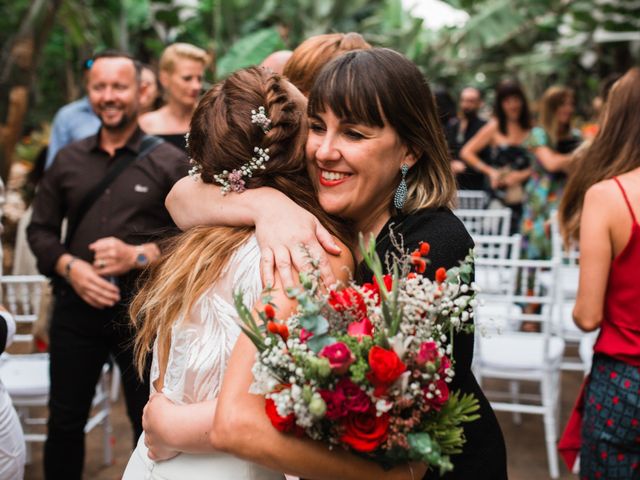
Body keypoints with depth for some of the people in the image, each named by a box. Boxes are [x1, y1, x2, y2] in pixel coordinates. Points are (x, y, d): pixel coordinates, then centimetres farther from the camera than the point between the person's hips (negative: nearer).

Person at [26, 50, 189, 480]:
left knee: (149, 423, 9)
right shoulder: (68, 161, 9)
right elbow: (40, 230, 10)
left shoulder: (169, 162, -2)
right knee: (65, 421, 13)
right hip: (77, 305, 3)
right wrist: (70, 268, -8)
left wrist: (139, 255, -19)